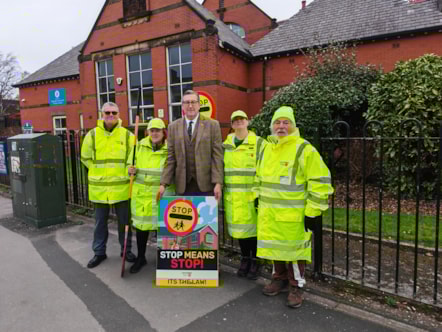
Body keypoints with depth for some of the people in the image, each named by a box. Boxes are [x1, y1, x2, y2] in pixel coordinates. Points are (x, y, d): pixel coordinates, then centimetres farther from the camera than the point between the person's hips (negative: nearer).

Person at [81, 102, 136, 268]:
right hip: (99, 187, 1)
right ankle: (99, 252, 28)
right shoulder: (92, 134, 0)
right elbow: (86, 158, 8)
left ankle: (126, 250, 27)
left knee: (124, 221, 11)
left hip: (121, 186, 0)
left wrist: (127, 172, -3)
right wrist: (99, 171, 3)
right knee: (100, 222, 13)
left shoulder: (127, 135, -1)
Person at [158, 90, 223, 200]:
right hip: (183, 186, 2)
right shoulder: (173, 127, 9)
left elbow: (217, 156, -2)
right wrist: (164, 183, 0)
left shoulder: (212, 125, 2)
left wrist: (218, 183, -10)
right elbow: (170, 158, 7)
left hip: (205, 185, -2)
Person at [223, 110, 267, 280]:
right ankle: (244, 259, 28)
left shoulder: (259, 143, -3)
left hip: (252, 196, -4)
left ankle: (255, 261, 21)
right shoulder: (225, 145, 10)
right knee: (238, 227, 11)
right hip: (232, 197, 4)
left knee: (253, 227, 3)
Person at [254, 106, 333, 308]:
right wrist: (257, 199, 17)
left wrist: (312, 212, -15)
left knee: (294, 250, 5)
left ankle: (296, 287, 23)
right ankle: (279, 279, 36)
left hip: (293, 214, -6)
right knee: (275, 247, 17)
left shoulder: (304, 150, -12)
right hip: (269, 213, 6)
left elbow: (320, 182, -14)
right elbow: (259, 177, 21)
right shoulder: (266, 149, 9)